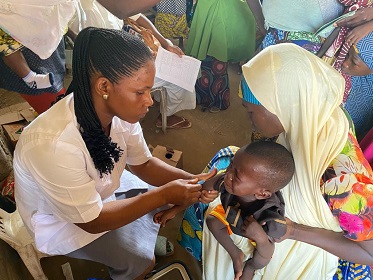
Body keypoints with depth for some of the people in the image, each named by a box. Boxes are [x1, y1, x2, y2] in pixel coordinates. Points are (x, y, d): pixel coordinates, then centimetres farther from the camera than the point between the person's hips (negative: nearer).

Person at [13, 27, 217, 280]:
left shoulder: (120, 110, -22)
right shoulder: (53, 146, -40)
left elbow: (143, 164, -6)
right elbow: (92, 220, -27)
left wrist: (191, 180, -22)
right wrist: (163, 195, -28)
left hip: (100, 189, 6)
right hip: (61, 221, -5)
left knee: (162, 191, 7)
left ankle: (148, 235, 33)